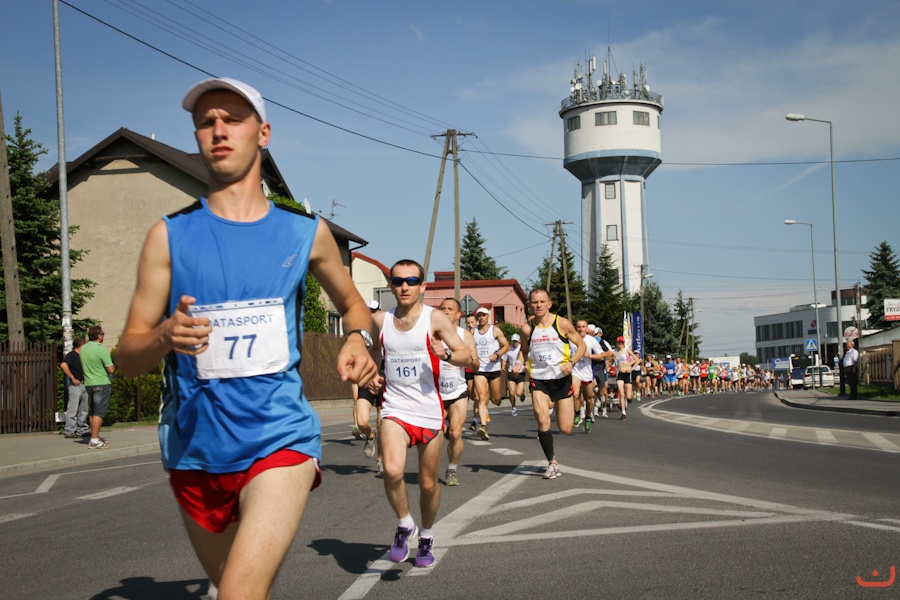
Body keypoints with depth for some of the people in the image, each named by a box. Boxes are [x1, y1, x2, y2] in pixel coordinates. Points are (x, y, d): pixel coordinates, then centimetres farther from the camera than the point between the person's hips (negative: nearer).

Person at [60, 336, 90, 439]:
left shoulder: (82, 356, 17)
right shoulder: (71, 355, -9)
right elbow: (63, 365, -25)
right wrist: (73, 378, -22)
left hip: (84, 385, 9)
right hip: (75, 385, -9)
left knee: (83, 410, 13)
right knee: (73, 410, -8)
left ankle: (82, 430, 20)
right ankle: (69, 431, -7)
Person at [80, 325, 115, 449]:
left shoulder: (83, 349, 8)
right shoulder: (101, 349, -15)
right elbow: (111, 369, -16)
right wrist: (115, 365, 3)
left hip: (88, 384, 8)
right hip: (102, 384, -8)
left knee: (93, 412, 15)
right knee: (99, 412, -6)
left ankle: (95, 437, 20)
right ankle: (94, 440, -8)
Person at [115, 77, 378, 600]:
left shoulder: (306, 233, 4)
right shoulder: (170, 236, 1)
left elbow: (353, 304, 22)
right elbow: (128, 357, 1)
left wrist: (360, 339, -1)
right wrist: (165, 337, -22)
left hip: (281, 439, -2)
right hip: (196, 452, 2)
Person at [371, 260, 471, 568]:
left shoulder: (435, 319, -4)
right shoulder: (380, 321, 5)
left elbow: (466, 356, -7)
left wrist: (447, 353, -29)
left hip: (430, 412, -1)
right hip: (395, 410, 1)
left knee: (428, 484, 8)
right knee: (393, 471, -23)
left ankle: (426, 535, 35)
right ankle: (405, 524, 3)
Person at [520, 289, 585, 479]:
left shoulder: (562, 323, -6)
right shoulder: (527, 328, -1)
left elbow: (581, 345, 1)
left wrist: (571, 362, -16)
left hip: (562, 380, 0)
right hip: (539, 381, 0)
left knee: (565, 429, 1)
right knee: (543, 421, -18)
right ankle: (552, 462, 2)